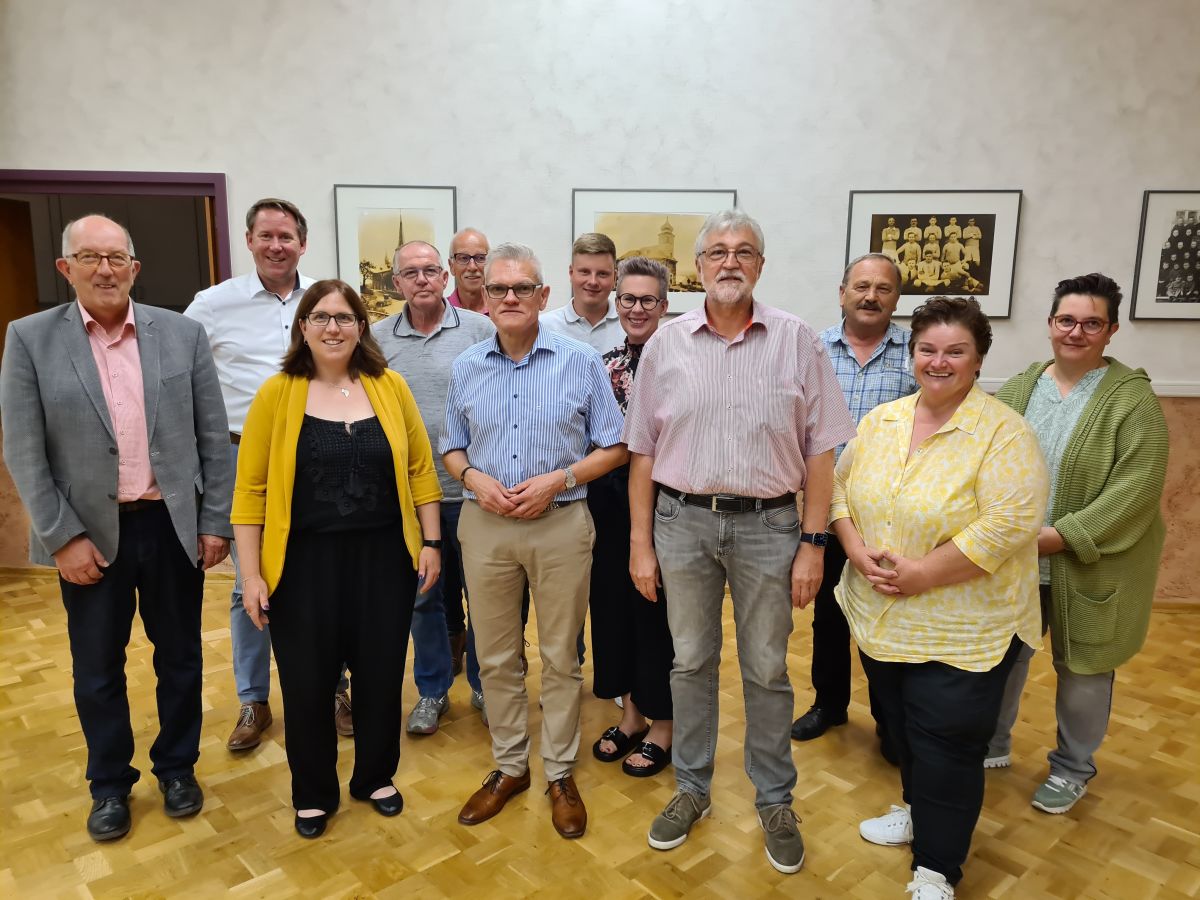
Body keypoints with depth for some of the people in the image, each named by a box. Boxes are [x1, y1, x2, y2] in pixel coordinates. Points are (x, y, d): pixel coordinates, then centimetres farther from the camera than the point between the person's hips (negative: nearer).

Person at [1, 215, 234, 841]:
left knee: (179, 658, 14)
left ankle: (177, 767, 36)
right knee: (96, 670, 14)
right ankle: (109, 784, 35)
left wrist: (215, 521, -1)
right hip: (87, 532, 0)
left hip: (172, 525, 1)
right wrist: (62, 537, -8)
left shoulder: (183, 334, -2)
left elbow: (213, 437, 0)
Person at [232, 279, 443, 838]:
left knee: (380, 677, 13)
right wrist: (251, 574, -6)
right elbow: (251, 490, -4)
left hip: (383, 557, 2)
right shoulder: (276, 393, -4)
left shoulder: (389, 386, 0)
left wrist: (431, 543, 2)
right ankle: (313, 793, 35)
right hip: (303, 562, -1)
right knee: (306, 685, 10)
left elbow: (420, 470, 4)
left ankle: (376, 777, 38)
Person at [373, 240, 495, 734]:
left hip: (470, 488, -2)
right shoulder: (377, 338, 3)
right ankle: (432, 689, 32)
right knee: (420, 594, 14)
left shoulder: (480, 329, -3)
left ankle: (484, 684, 31)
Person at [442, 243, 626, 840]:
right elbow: (451, 449, 12)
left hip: (560, 524, -2)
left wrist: (557, 479, -15)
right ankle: (508, 766, 32)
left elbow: (613, 447, -1)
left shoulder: (581, 362, -3)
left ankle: (560, 774, 27)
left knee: (560, 657, 8)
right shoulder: (466, 368, 6)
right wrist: (476, 480, -9)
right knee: (495, 656, 13)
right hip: (485, 525, 3)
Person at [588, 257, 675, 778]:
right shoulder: (604, 363, 9)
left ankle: (662, 726, 24)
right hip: (609, 499, 6)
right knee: (613, 601, 13)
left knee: (657, 608, 5)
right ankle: (631, 714, 32)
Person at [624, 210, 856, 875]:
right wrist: (640, 542, 2)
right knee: (691, 663, 14)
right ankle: (692, 789, 34)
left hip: (768, 523, -1)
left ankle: (775, 801, 32)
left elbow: (820, 451, -1)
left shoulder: (797, 340, -2)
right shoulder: (666, 344, 2)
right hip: (683, 520, 2)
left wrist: (812, 543, -5)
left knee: (767, 670, 11)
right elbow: (643, 452, 4)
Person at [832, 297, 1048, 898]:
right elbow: (840, 487, 6)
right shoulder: (880, 421, 3)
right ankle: (918, 809, 45)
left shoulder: (1004, 434, -15)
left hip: (961, 628, -5)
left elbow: (1009, 524, -22)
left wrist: (921, 575, -22)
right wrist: (857, 551, -11)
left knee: (947, 742, 4)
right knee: (900, 724, 20)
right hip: (879, 617, 5)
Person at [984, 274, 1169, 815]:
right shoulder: (1018, 389, 3)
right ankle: (993, 744, 36)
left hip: (1089, 565, -3)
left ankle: (1073, 769, 33)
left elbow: (1136, 487, -18)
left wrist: (1060, 537, -23)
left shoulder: (1132, 397, -11)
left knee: (1083, 666, 11)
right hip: (1012, 560, 4)